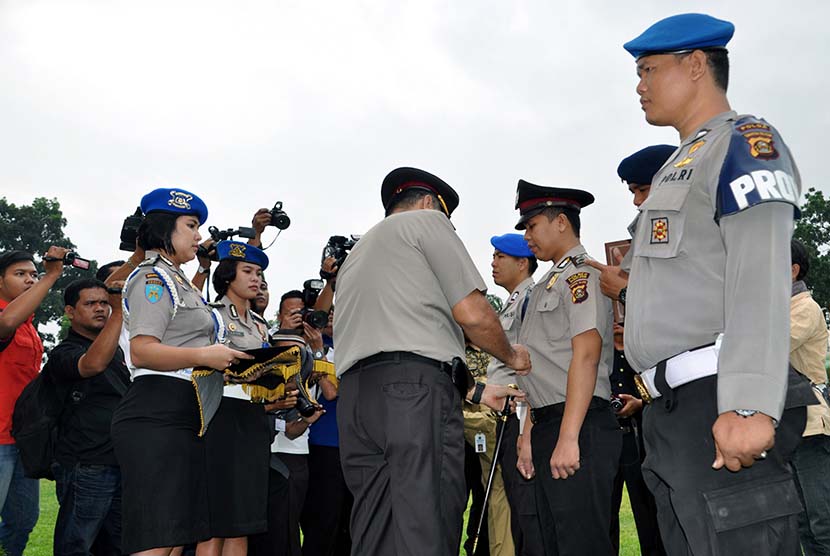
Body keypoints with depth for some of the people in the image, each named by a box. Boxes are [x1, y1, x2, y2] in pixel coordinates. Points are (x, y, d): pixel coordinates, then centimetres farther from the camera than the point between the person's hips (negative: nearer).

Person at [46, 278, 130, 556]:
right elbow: (94, 363, -26)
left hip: (123, 462, 7)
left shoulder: (118, 349, 18)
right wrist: (120, 311, -25)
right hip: (86, 467, -7)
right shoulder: (63, 353, -4)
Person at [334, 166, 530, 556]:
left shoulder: (356, 254, 33)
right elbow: (473, 315, -2)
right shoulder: (427, 220, 10)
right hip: (417, 391, -7)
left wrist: (475, 392, 32)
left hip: (353, 395, 8)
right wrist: (512, 356, 18)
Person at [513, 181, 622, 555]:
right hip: (548, 426, 10)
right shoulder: (548, 284, 21)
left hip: (579, 427, -9)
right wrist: (530, 435, 17)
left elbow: (586, 355, -19)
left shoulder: (581, 274, -7)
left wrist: (567, 438, -24)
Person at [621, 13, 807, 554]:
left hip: (718, 408, -9)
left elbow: (761, 279, -17)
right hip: (673, 409, 9)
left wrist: (749, 406, -25)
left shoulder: (743, 141, -3)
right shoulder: (681, 165, 26)